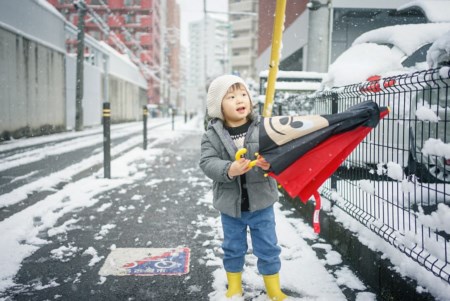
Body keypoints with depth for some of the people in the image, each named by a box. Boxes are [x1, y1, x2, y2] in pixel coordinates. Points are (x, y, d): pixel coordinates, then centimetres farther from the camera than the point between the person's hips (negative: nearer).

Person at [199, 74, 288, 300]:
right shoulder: (212, 135, -7)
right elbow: (207, 163, -16)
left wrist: (270, 162, -34)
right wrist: (229, 170, -34)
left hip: (261, 201, 0)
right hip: (230, 204, 0)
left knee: (267, 248, 11)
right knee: (233, 248, 17)